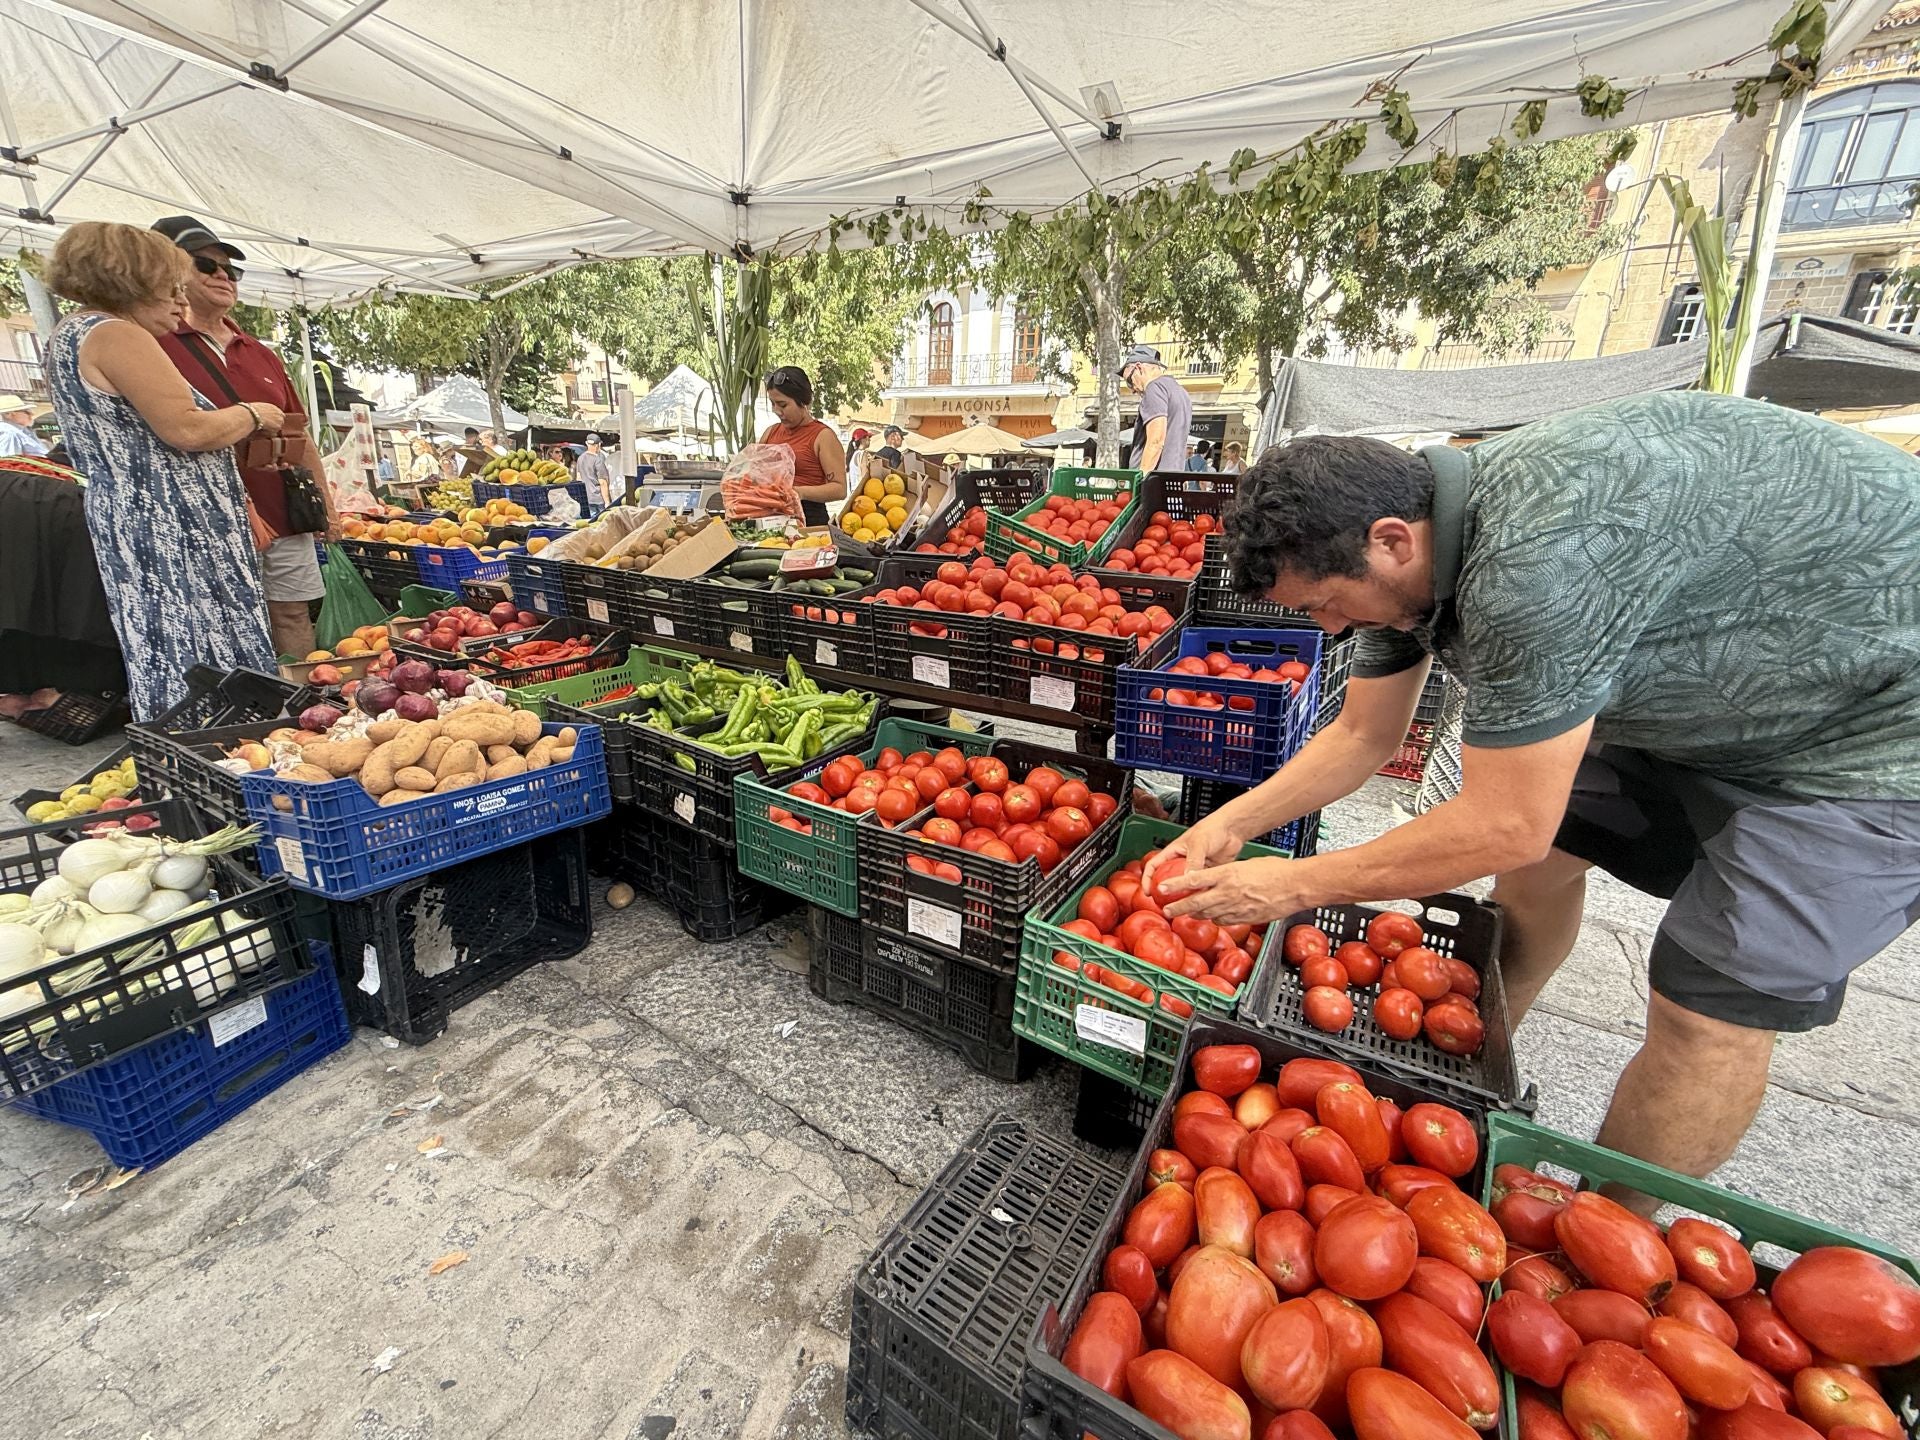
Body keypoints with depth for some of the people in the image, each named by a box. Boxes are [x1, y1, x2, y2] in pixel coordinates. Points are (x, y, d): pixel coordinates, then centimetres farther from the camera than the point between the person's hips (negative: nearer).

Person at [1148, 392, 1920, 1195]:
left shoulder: (1534, 558, -38)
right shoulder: (1403, 546, -10)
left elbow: (1506, 825, -31)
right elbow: (1361, 737, 0)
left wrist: (1297, 885, -23)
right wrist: (1231, 825, -7)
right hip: (1706, 690, 8)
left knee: (1706, 1009, -7)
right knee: (1546, 856, 11)